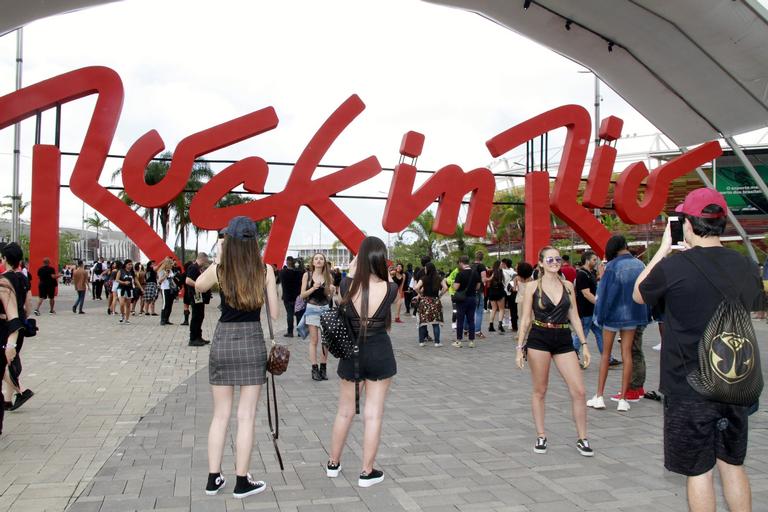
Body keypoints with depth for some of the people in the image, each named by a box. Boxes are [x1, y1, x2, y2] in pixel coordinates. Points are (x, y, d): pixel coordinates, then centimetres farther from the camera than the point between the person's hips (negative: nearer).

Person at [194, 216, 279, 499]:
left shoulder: (218, 269, -5)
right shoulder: (265, 270, -6)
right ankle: (242, 481, 13)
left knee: (220, 415, 13)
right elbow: (274, 313, -3)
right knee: (246, 416, 6)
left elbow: (198, 286, 18)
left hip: (222, 340, 2)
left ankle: (214, 478, 21)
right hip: (252, 341, -1)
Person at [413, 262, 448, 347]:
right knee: (436, 323, 5)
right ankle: (437, 342, 5)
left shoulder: (424, 278, -7)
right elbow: (445, 288, -9)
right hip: (435, 301, 1)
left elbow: (416, 288, -17)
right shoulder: (439, 278, 0)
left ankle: (421, 341, 9)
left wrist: (420, 294, 0)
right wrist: (440, 294, 4)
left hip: (425, 301, -1)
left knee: (423, 321, 7)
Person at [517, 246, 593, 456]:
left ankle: (582, 439, 11)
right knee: (539, 390, 6)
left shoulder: (568, 286, 8)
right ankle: (541, 436, 20)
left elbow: (574, 317, 11)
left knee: (579, 391, -2)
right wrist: (520, 347, -4)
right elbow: (525, 319, 0)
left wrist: (584, 344, 6)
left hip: (564, 340, 3)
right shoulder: (532, 287, -2)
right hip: (539, 339, -3)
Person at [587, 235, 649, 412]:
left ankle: (599, 397, 9)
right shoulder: (640, 265, -1)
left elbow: (604, 293, -12)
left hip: (613, 313, -3)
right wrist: (646, 316, 12)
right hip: (632, 315, 3)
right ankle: (623, 399, 8)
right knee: (627, 354, 7)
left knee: (606, 354, 9)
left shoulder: (612, 266, -14)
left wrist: (600, 316, -3)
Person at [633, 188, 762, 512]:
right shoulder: (747, 267, -2)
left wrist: (664, 248, 6)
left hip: (689, 390, -5)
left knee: (699, 471, 7)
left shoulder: (673, 267, -18)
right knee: (732, 464, 20)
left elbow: (638, 294, 1)